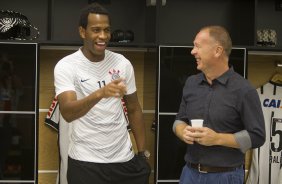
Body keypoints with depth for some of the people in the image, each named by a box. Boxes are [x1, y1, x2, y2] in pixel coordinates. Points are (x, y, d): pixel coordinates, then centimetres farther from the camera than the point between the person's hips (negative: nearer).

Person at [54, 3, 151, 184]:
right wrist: (99, 93, -40)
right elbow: (67, 113, -24)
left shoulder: (123, 63, 1)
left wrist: (143, 153, 9)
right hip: (85, 163, -3)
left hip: (125, 159, 3)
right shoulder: (66, 66, -10)